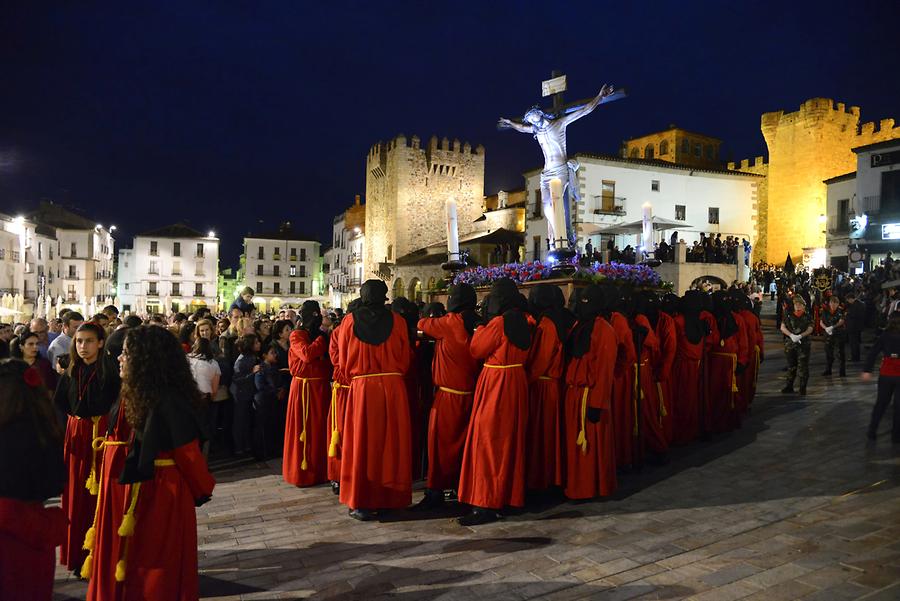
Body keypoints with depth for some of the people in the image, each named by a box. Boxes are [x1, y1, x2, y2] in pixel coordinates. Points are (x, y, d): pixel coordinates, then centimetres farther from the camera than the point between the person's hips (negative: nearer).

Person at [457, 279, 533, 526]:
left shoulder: (498, 323, -17)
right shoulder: (523, 323, 7)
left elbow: (477, 349, -7)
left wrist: (481, 327, 9)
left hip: (496, 385, -9)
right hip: (516, 382, 9)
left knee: (488, 442, -3)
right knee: (509, 440, 17)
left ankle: (487, 505, -1)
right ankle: (510, 494, 28)